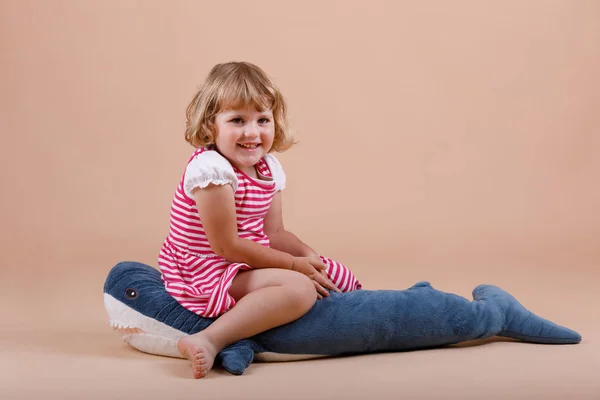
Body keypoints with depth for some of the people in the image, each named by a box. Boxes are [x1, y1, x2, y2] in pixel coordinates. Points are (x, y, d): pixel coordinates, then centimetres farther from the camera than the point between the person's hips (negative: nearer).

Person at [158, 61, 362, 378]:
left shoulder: (269, 168, 4)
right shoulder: (211, 169, -23)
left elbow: (274, 233, 10)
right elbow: (226, 247, -23)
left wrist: (308, 256, -9)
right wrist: (294, 264, -18)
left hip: (244, 267, 9)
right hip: (204, 272, -9)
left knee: (333, 276, 13)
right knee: (299, 288, -32)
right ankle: (210, 340, -36)